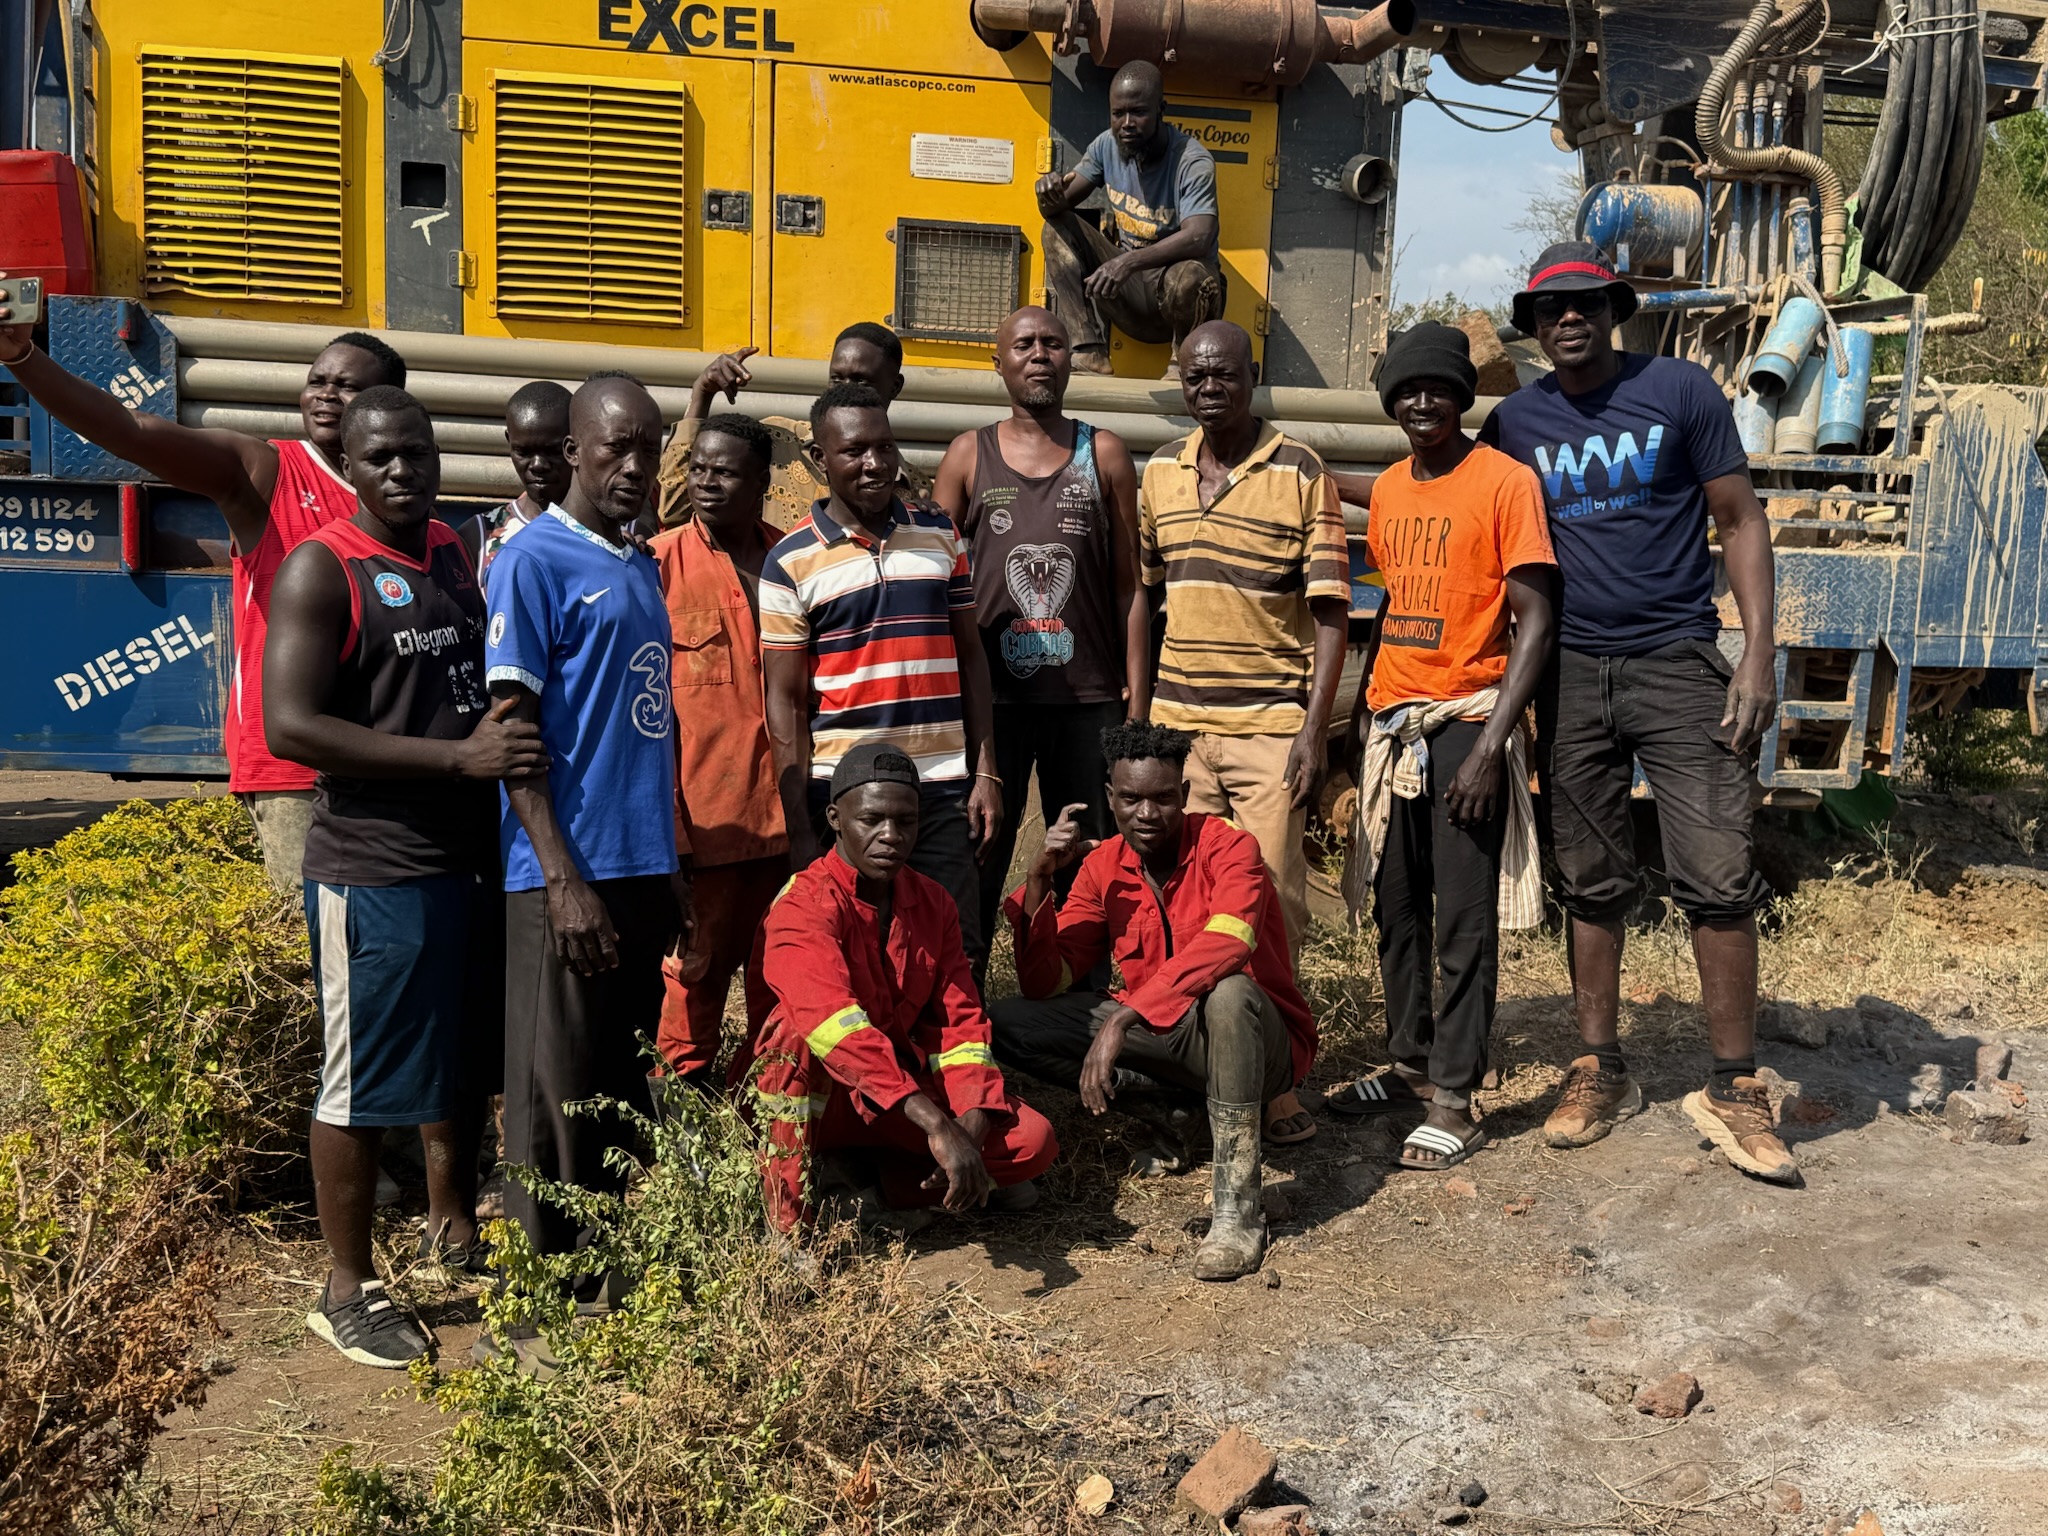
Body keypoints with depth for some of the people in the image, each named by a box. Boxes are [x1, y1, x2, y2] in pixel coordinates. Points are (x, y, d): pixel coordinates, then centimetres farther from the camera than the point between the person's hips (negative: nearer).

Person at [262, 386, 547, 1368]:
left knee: (464, 1061, 19)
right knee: (365, 1081, 2)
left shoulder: (453, 552, 11)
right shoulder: (322, 569, -10)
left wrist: (509, 734, 7)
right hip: (377, 871, -7)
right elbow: (290, 727, -20)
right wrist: (457, 755, -23)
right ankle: (346, 1289, 17)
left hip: (474, 854, 7)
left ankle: (451, 1229, 39)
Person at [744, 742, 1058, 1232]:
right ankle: (789, 1217, -24)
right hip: (815, 1094, -4)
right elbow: (837, 1025, -36)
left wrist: (971, 1130, -22)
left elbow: (960, 1020, -3)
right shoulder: (803, 905, -20)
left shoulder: (933, 903, 1)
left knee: (1032, 1140, -16)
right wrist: (937, 1125, -46)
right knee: (795, 1038, -38)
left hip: (904, 1087, 4)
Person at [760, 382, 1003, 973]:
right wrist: (799, 829, -6)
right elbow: (786, 701, -2)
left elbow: (970, 656, 12)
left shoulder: (940, 535, 8)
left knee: (960, 957, 4)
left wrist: (986, 772, 5)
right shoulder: (791, 562, -2)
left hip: (944, 789, 2)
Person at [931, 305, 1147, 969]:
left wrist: (1138, 707, -1)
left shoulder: (1104, 455, 8)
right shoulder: (968, 456, 7)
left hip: (1088, 698, 0)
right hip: (991, 696, 0)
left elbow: (1130, 587, 6)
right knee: (975, 869, 4)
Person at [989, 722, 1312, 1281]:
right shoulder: (1102, 867, 0)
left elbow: (1225, 945, -37)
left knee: (1229, 992, -41)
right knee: (1007, 1024, -10)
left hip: (1261, 1040, -5)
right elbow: (1044, 986, -3)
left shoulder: (1227, 847, -16)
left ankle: (1237, 1211, -33)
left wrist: (1123, 1020, -44)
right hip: (1159, 1041, 5)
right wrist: (1040, 880, -17)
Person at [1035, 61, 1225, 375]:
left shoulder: (1192, 160, -19)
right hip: (1130, 291, 6)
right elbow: (1059, 207, 1)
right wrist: (1051, 193, -26)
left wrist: (1130, 262, -47)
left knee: (1188, 276, -39)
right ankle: (1090, 356, -15)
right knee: (1058, 229, -6)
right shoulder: (1108, 145, 0)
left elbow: (1199, 238, -34)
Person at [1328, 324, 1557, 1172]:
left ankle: (1454, 1103, 3)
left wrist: (1490, 745, -18)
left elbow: (1534, 622, -11)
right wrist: (1363, 708, 15)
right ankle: (1412, 1065, 25)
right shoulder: (1388, 489, 13)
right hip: (1391, 722, 7)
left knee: (1464, 921, -3)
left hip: (1464, 721, -7)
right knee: (1396, 910, 12)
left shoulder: (1504, 481, -7)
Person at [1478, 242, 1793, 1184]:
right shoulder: (1513, 423, 8)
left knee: (1719, 876, -7)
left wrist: (1759, 652, -8)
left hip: (1678, 665, -3)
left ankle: (1733, 1089, 4)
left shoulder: (1679, 390, 1)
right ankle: (1600, 1072, 19)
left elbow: (1741, 520, 1)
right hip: (1570, 675, 3)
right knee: (1590, 884, 8)